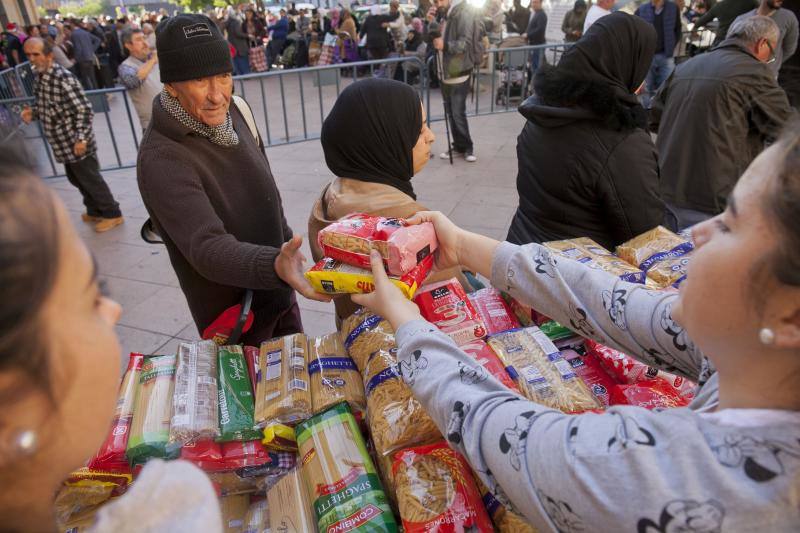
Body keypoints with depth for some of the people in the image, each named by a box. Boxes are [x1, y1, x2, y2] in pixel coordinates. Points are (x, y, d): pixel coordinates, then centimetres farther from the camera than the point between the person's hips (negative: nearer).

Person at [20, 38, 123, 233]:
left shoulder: (62, 77, -19)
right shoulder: (39, 77, 8)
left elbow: (84, 110, -21)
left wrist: (81, 138, -26)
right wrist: (32, 113, 0)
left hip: (76, 144, -9)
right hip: (63, 144, 9)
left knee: (91, 180, 2)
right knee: (77, 179, 20)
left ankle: (113, 214, 16)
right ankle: (95, 211, 37)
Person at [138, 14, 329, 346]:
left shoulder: (234, 112, -4)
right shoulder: (161, 160, -27)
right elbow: (208, 248, -37)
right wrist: (275, 266, -54)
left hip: (278, 293, 7)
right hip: (233, 317, -6)